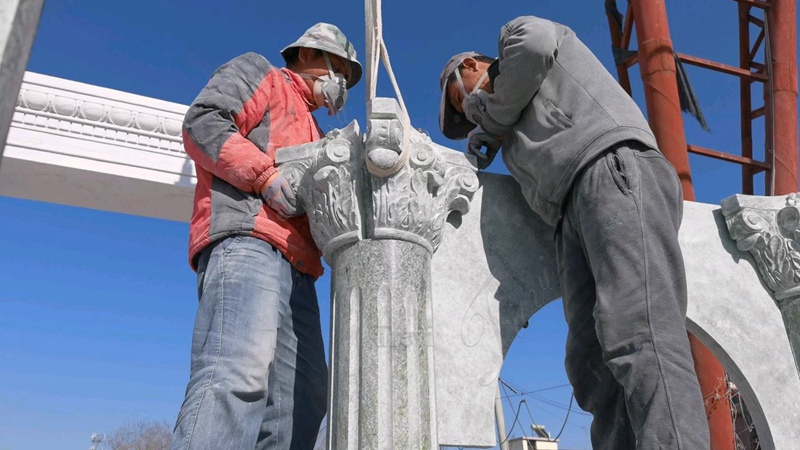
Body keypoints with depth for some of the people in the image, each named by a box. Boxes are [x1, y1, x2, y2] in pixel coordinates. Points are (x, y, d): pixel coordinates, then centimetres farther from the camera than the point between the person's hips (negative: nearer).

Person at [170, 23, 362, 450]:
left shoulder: (314, 137, 40)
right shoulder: (259, 73, 19)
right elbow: (202, 122, 0)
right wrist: (265, 175, -11)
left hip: (295, 268, 9)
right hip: (245, 239, -9)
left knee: (300, 397, -4)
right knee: (238, 376, -27)